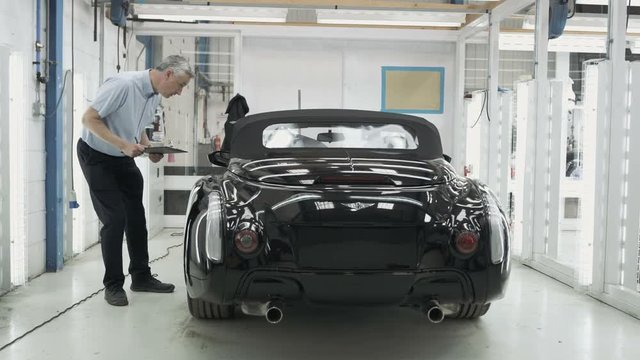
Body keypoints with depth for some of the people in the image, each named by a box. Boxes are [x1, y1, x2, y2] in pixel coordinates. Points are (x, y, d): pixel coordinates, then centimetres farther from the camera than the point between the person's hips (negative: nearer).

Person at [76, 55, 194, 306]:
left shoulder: (155, 96, 0)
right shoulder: (123, 84, -27)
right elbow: (89, 119, -25)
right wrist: (123, 145, -31)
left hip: (124, 158, 8)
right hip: (97, 156, -8)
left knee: (136, 217, 9)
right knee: (115, 219, -11)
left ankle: (141, 276, 21)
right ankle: (113, 285, 2)